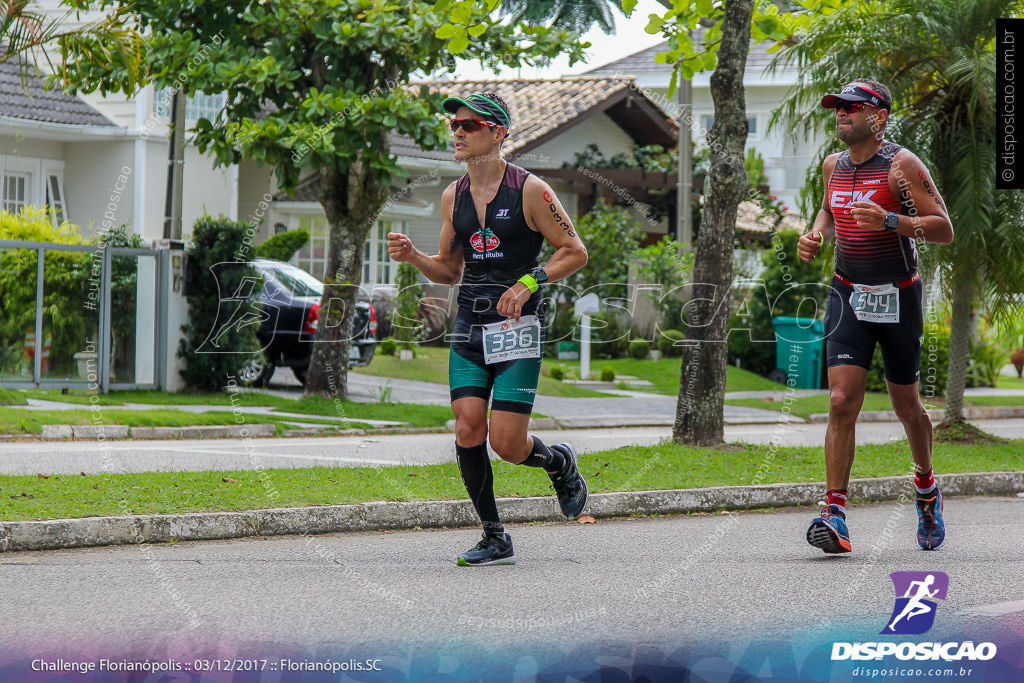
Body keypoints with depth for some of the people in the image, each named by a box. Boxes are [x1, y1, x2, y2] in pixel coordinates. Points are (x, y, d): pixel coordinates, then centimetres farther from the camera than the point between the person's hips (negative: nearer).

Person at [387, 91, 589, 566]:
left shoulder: (530, 190, -6)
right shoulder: (453, 197, 10)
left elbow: (575, 252, -3)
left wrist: (529, 282, -16)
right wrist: (413, 257, 0)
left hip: (517, 329, -5)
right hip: (469, 329, 5)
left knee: (506, 443, -10)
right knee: (468, 430, -7)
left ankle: (559, 463, 25)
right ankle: (495, 540, 4)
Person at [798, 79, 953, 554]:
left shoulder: (902, 166, -11)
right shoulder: (833, 166, 6)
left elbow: (944, 230, -15)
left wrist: (890, 221, -30)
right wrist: (816, 235, 5)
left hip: (898, 298, -3)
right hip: (848, 296, 3)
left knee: (906, 407, 11)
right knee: (842, 402, -13)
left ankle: (926, 487, 39)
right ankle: (834, 515, -18)